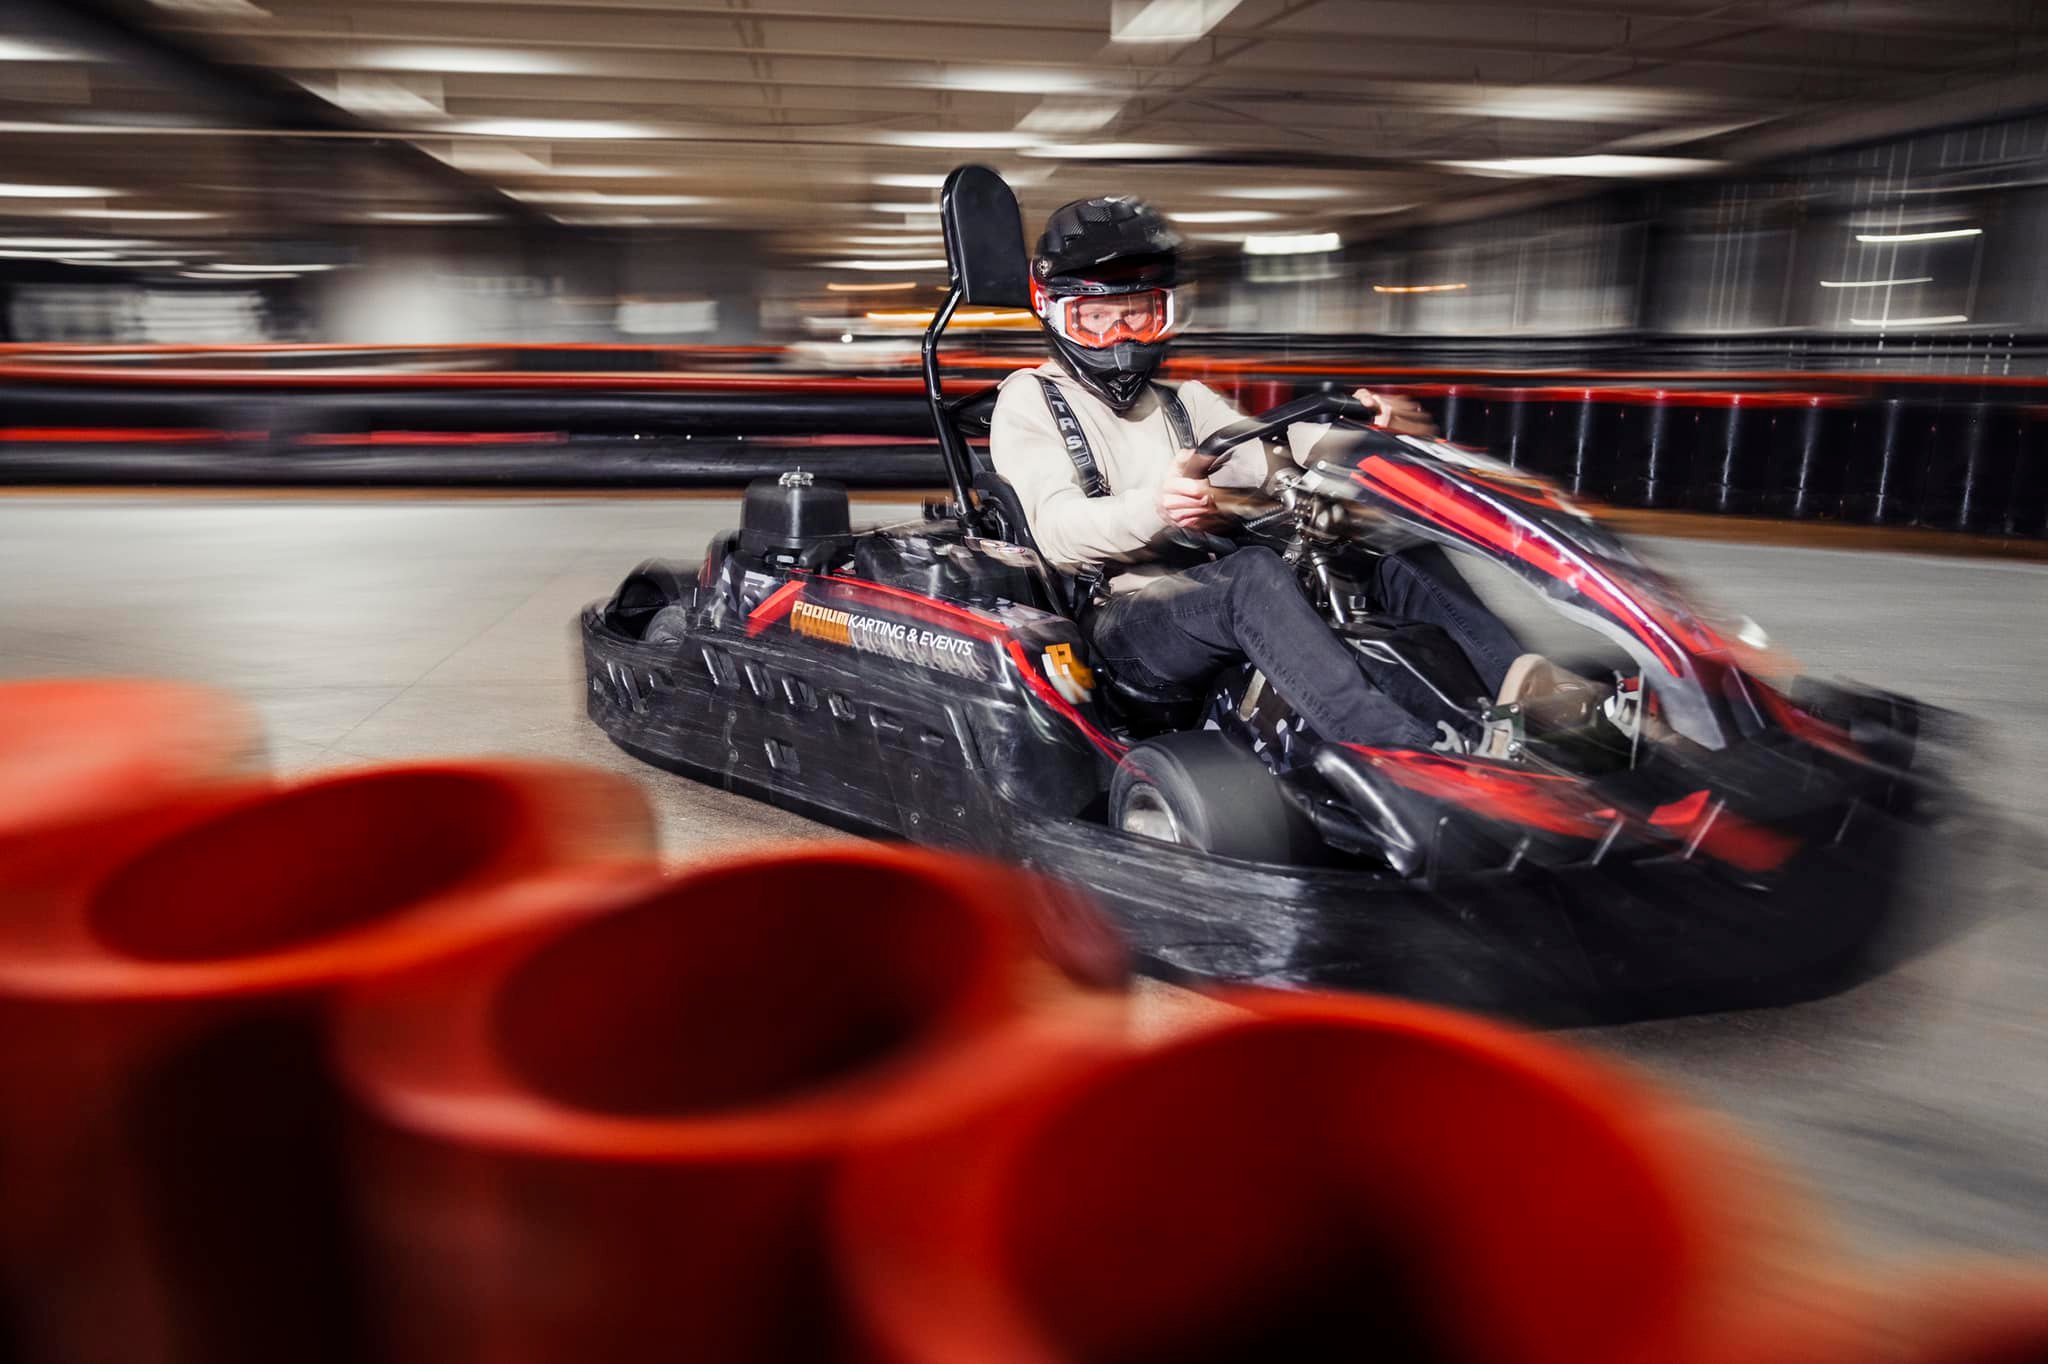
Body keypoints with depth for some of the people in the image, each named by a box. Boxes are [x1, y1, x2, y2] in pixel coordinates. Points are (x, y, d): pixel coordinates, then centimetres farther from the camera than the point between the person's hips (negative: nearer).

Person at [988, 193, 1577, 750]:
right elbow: (1057, 529, -9)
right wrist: (1153, 508, -30)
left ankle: (1515, 679, -39)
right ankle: (1424, 761, -53)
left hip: (1208, 598, 6)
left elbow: (1267, 457, 6)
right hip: (1118, 617, -5)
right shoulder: (1030, 399, 9)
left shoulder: (1187, 403, 26)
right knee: (1255, 572, -35)